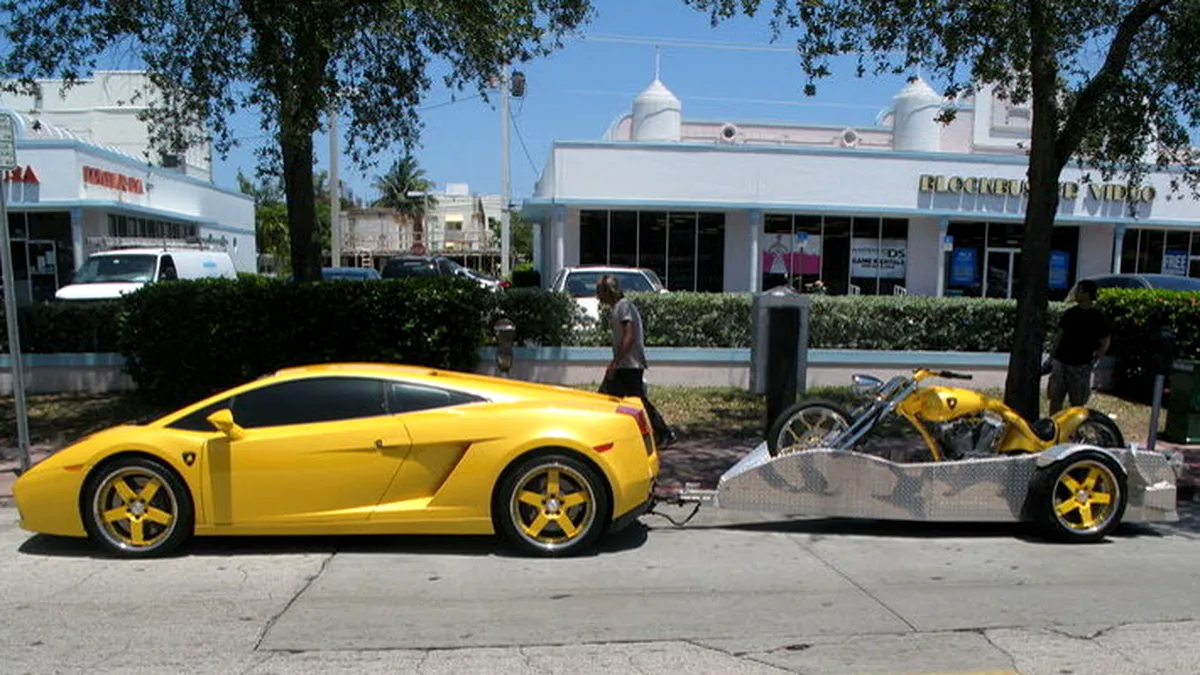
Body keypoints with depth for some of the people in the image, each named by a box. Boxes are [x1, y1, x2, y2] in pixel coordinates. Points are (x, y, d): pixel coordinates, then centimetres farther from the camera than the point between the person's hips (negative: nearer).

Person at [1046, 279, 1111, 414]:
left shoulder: (1098, 317, -5)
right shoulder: (1070, 313, 7)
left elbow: (1105, 342, 0)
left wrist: (1093, 361, -6)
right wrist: (1052, 356, 7)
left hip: (1081, 366, -4)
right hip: (1060, 362, 4)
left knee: (1077, 403, 4)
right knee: (1055, 398, 4)